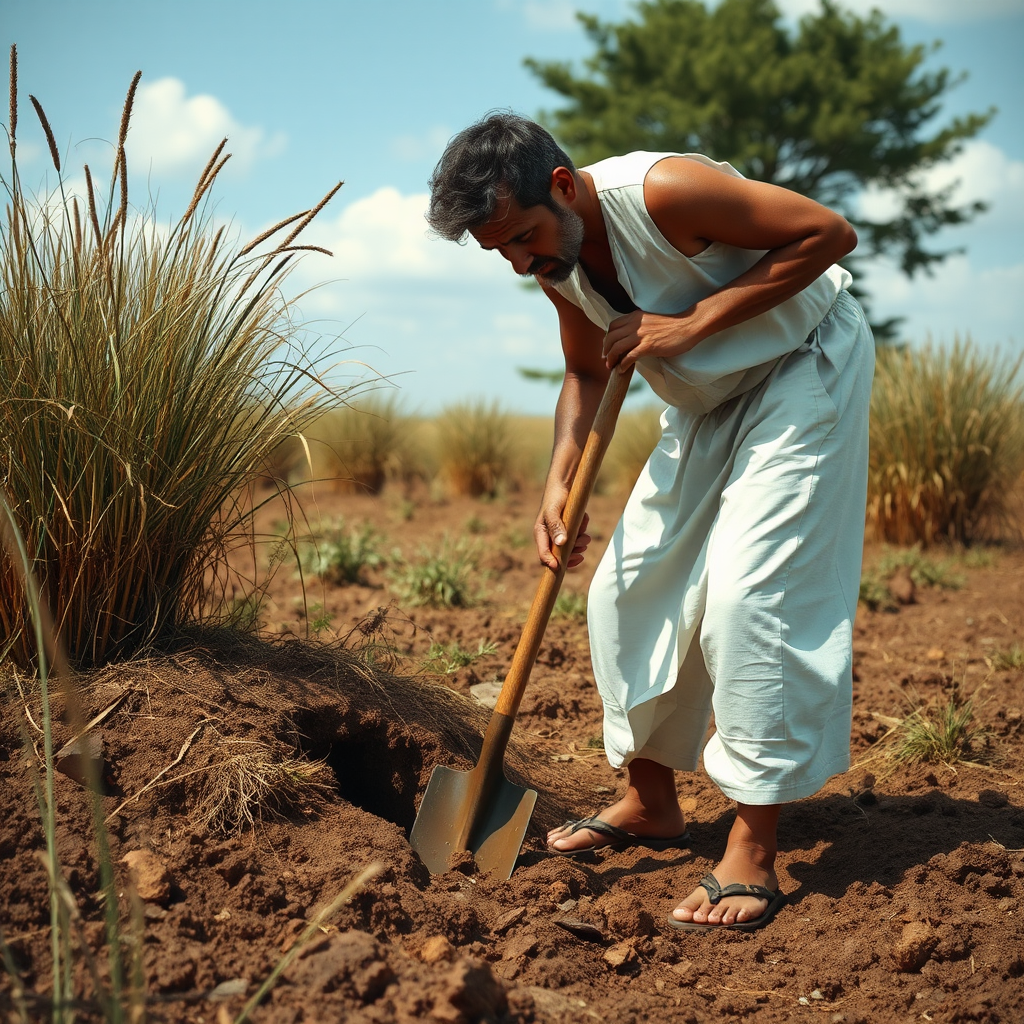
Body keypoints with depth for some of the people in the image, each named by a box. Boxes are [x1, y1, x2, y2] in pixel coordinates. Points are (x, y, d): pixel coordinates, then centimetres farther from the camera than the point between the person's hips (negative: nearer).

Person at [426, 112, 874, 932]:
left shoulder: (662, 191, -29)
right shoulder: (556, 260, -5)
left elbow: (829, 233, -25)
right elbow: (587, 372, 11)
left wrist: (693, 322, -28)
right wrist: (560, 482, -4)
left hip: (805, 364, -8)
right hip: (709, 398, 8)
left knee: (748, 592, -19)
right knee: (631, 587, 4)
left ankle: (754, 856, -13)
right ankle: (652, 803, 18)